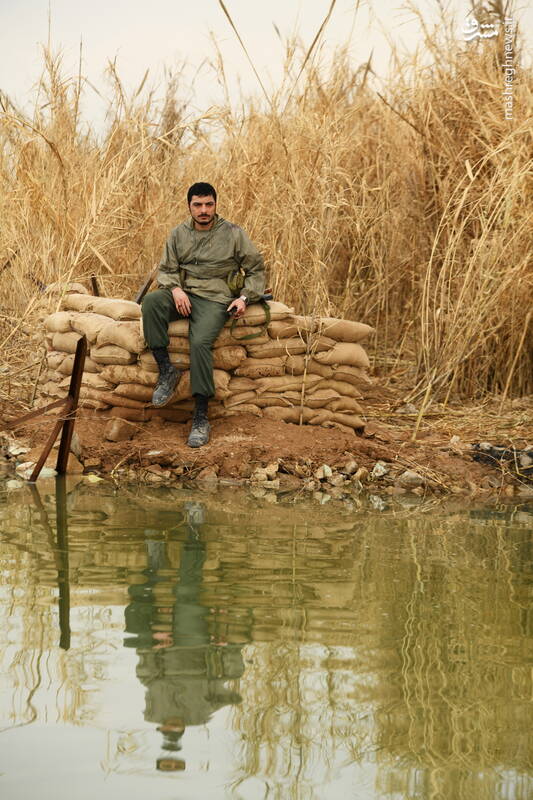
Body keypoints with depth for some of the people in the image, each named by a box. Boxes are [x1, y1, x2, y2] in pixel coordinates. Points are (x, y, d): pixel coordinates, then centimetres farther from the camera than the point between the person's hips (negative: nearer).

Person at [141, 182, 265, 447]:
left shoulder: (233, 234, 5)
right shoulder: (178, 234, 12)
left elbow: (256, 269, 11)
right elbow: (166, 269, 12)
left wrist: (246, 297, -4)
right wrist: (175, 289, -10)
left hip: (214, 299, -3)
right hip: (182, 295, 3)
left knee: (200, 343, -31)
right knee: (151, 301, -31)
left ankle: (201, 418, -27)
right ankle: (166, 370, -24)